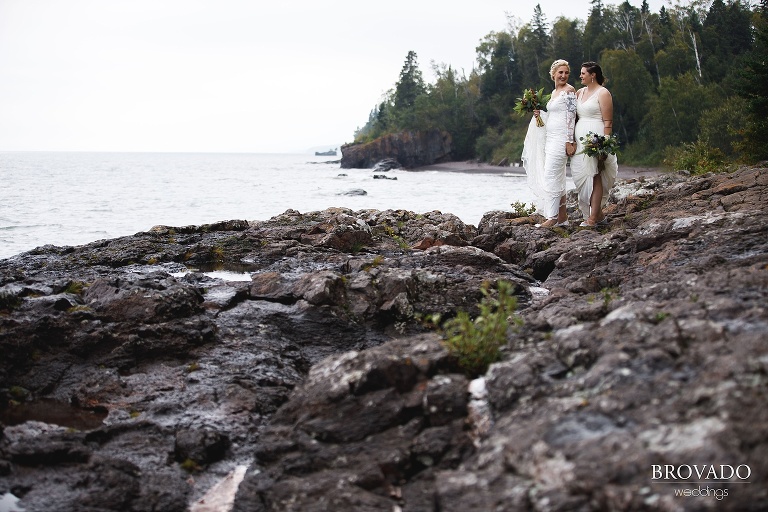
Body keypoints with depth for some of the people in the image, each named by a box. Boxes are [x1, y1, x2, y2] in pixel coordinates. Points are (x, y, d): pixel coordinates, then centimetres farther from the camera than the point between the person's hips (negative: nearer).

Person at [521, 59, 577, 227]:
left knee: (550, 177, -12)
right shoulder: (554, 92, 18)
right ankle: (562, 216, 15)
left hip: (561, 139, -9)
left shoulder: (569, 90, -7)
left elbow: (571, 116, -13)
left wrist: (569, 141, -18)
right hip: (551, 138, 9)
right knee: (558, 178, 10)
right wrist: (540, 114, 6)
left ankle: (552, 217, -9)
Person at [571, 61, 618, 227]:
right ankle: (598, 214, 14)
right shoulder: (580, 92, 16)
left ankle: (592, 218, -7)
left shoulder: (603, 93, -5)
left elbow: (608, 122, -10)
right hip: (580, 139, 7)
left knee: (594, 176, -8)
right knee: (581, 175, 4)